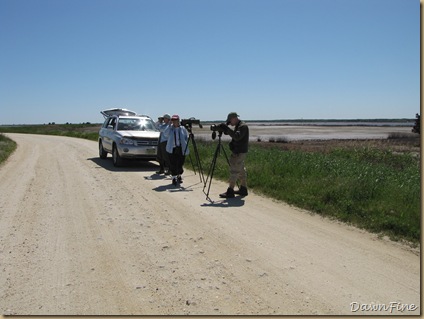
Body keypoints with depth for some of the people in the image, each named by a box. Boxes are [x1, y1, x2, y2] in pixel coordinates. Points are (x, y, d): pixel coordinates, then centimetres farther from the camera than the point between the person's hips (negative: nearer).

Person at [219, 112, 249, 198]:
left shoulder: (243, 126, -16)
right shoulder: (238, 126, 15)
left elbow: (237, 136, -29)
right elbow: (234, 137, 18)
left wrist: (227, 129, -29)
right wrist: (225, 129, 2)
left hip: (240, 152, -10)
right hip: (237, 151, 10)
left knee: (234, 170, -10)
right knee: (241, 170, 14)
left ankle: (230, 191, -10)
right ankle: (243, 189, 22)